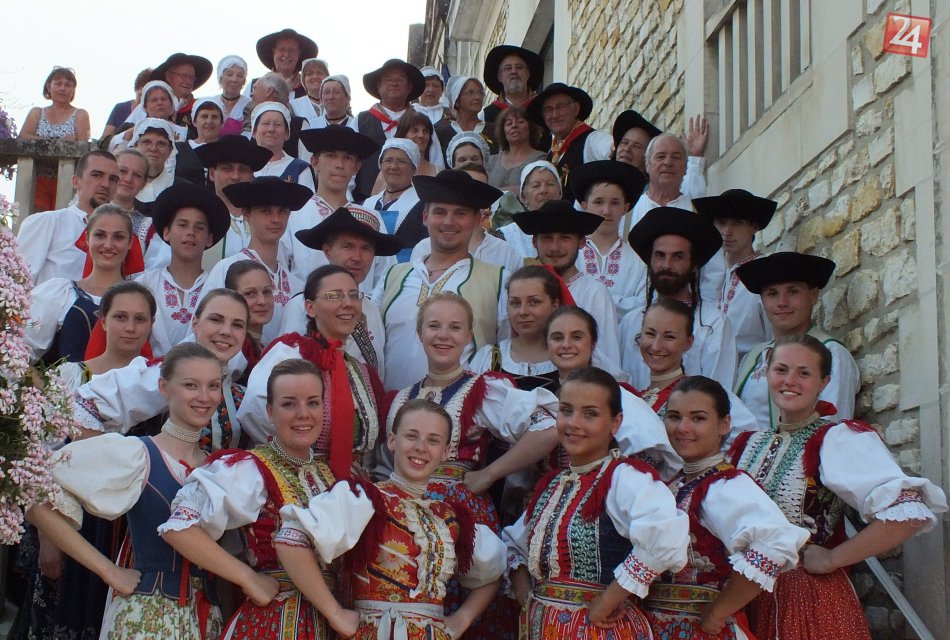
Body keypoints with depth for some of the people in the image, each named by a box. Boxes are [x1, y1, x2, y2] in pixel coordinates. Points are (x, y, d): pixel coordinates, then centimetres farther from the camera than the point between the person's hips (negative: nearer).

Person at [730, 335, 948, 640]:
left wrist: (831, 559, -17)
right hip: (750, 596, 6)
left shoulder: (838, 438, -12)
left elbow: (910, 512, -26)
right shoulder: (748, 443, 7)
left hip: (810, 598, -5)